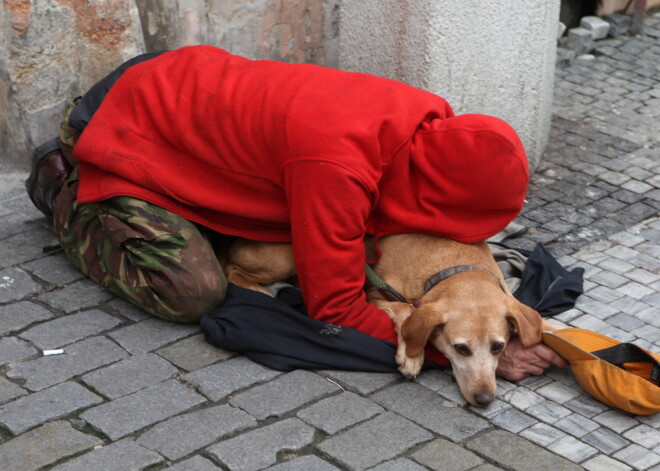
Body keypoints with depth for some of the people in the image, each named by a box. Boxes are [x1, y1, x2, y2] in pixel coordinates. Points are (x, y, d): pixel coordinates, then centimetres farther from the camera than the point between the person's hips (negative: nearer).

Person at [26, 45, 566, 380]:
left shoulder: (427, 119, -15)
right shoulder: (337, 166, -39)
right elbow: (336, 310, -32)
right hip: (122, 130, -8)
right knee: (195, 292, -18)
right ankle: (69, 198, 8)